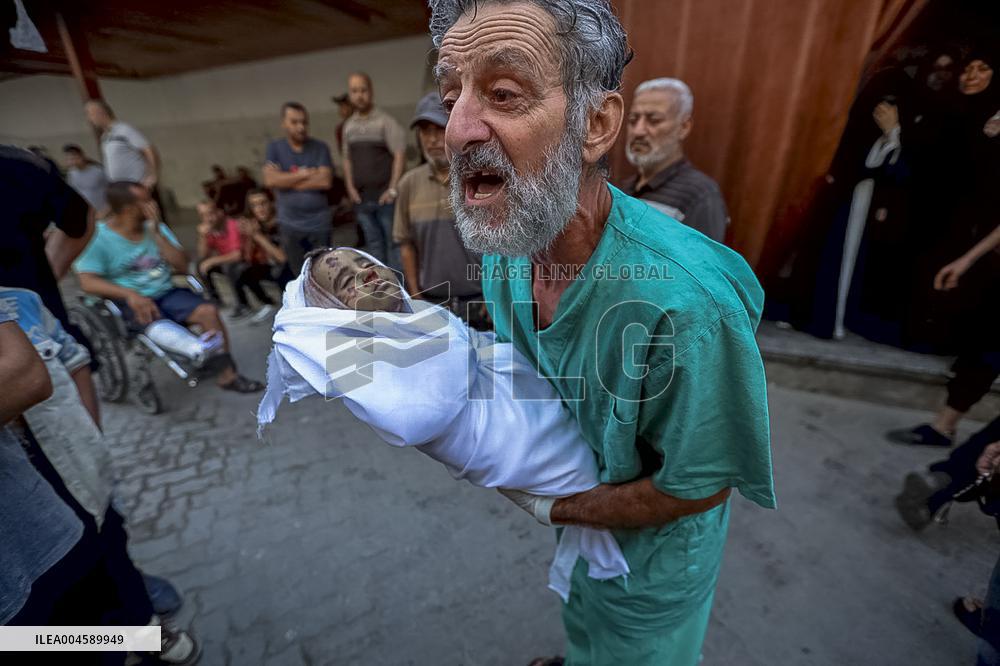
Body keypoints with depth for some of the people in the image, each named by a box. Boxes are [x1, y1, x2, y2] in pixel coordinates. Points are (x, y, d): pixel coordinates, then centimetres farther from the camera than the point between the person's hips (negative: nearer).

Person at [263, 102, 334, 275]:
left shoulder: (320, 147, 1)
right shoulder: (274, 148, 5)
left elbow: (325, 181, -13)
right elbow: (270, 180, -9)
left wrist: (285, 180, -8)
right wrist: (303, 174, -10)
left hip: (319, 222, -1)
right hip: (290, 224, 1)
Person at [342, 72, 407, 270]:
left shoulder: (385, 121, -4)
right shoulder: (348, 126, 13)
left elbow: (400, 155, -9)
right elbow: (347, 159, 19)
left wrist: (393, 189, -14)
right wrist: (350, 187, 7)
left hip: (384, 196, -5)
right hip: (361, 198, 5)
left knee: (393, 243, 0)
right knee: (373, 243, 12)